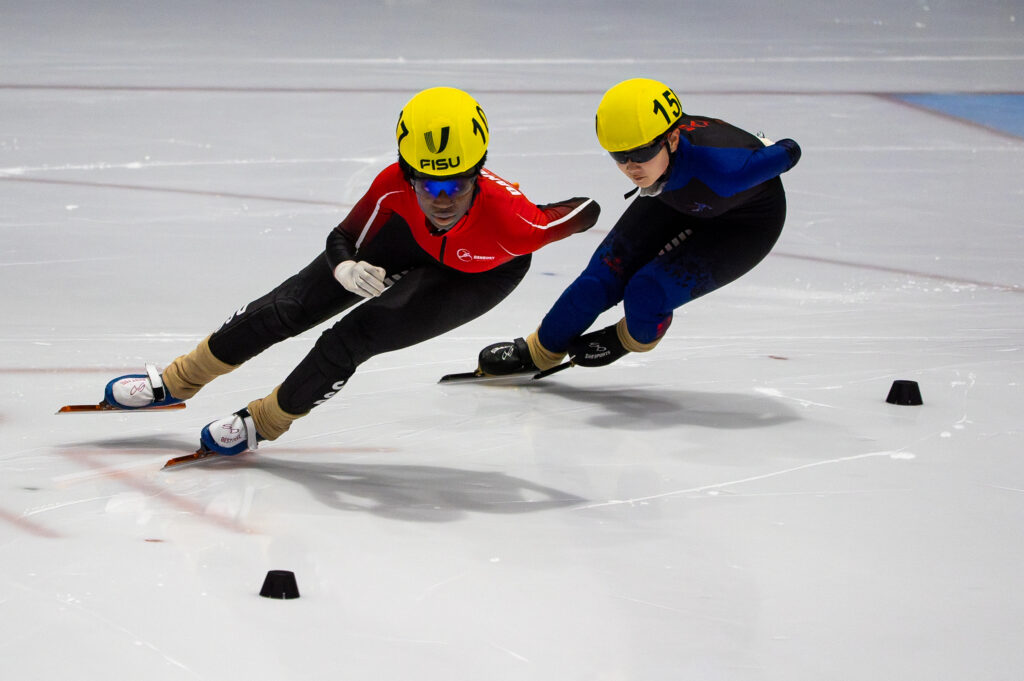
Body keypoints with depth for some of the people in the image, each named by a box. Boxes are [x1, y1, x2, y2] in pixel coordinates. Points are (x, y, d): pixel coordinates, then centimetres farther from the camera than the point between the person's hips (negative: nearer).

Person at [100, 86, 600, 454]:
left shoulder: (507, 216, -45)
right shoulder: (395, 187, -39)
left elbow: (585, 212, -26)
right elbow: (342, 239, -25)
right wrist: (347, 269, -43)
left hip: (481, 273, -3)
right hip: (407, 238, 3)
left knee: (358, 334, -16)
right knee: (290, 307, 3)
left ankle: (264, 421, 11)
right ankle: (175, 383, 24)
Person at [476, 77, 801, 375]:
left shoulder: (719, 167, -45)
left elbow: (789, 153, -27)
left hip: (747, 222, -5)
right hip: (678, 202, 5)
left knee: (648, 293, -18)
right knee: (605, 273, 0)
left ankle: (635, 337, 17)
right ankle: (541, 350, 23)